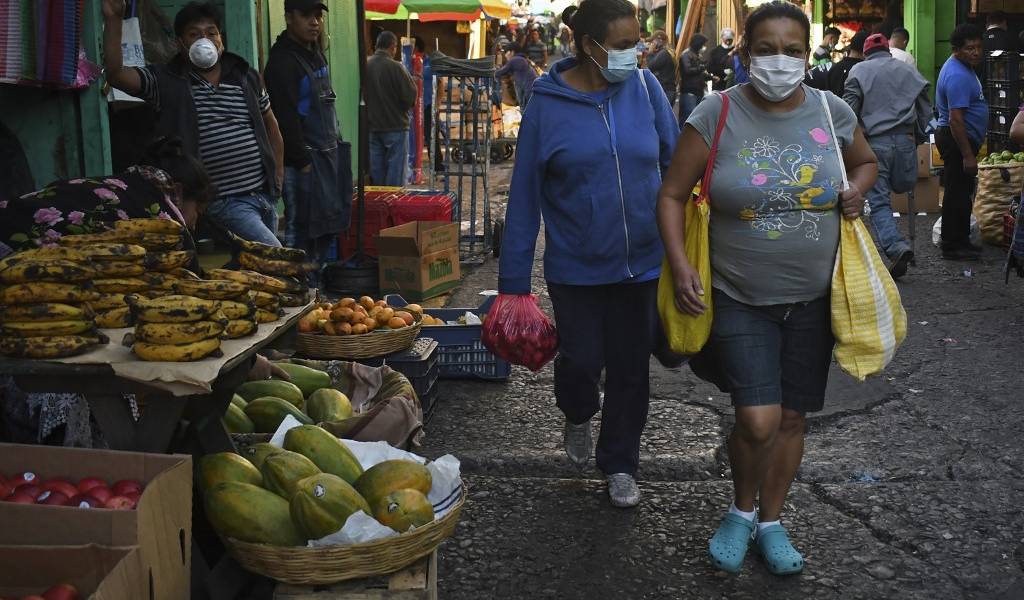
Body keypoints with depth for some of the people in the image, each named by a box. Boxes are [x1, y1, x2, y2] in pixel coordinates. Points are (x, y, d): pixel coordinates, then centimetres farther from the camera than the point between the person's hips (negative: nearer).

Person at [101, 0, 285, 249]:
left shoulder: (247, 76, 10)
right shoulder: (166, 81, -2)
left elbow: (270, 124, 20)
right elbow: (115, 74, -14)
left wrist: (278, 174, 13)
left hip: (265, 194, 6)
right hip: (225, 201, -5)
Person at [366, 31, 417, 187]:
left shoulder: (366, 66, -2)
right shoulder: (395, 67, -16)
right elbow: (411, 95, -14)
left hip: (373, 126, 5)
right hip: (395, 127, -5)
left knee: (377, 170, 12)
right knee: (395, 169, 2)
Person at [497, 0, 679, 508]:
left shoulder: (643, 87, -4)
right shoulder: (548, 101, -9)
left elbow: (675, 164, 3)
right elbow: (525, 194, -6)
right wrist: (514, 279, -5)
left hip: (642, 261, 2)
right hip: (576, 266, -2)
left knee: (630, 366, 10)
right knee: (581, 360, 5)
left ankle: (620, 464, 30)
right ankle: (578, 417, 41)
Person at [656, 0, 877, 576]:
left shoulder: (833, 111, -1)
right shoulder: (717, 114, -10)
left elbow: (866, 161, 20)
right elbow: (673, 195, -4)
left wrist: (857, 192, -2)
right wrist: (681, 265, -17)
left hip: (812, 299, 3)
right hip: (740, 300, -3)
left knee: (792, 418, 12)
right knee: (759, 420, -13)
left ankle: (771, 521, 35)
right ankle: (742, 510, 18)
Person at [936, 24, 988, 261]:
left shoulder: (963, 68, 12)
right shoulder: (957, 76, -22)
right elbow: (955, 119, -26)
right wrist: (968, 155, -25)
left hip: (964, 138, 11)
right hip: (957, 140, -11)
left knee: (963, 192, 16)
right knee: (957, 194, -5)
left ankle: (961, 241, 25)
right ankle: (952, 247, 1)